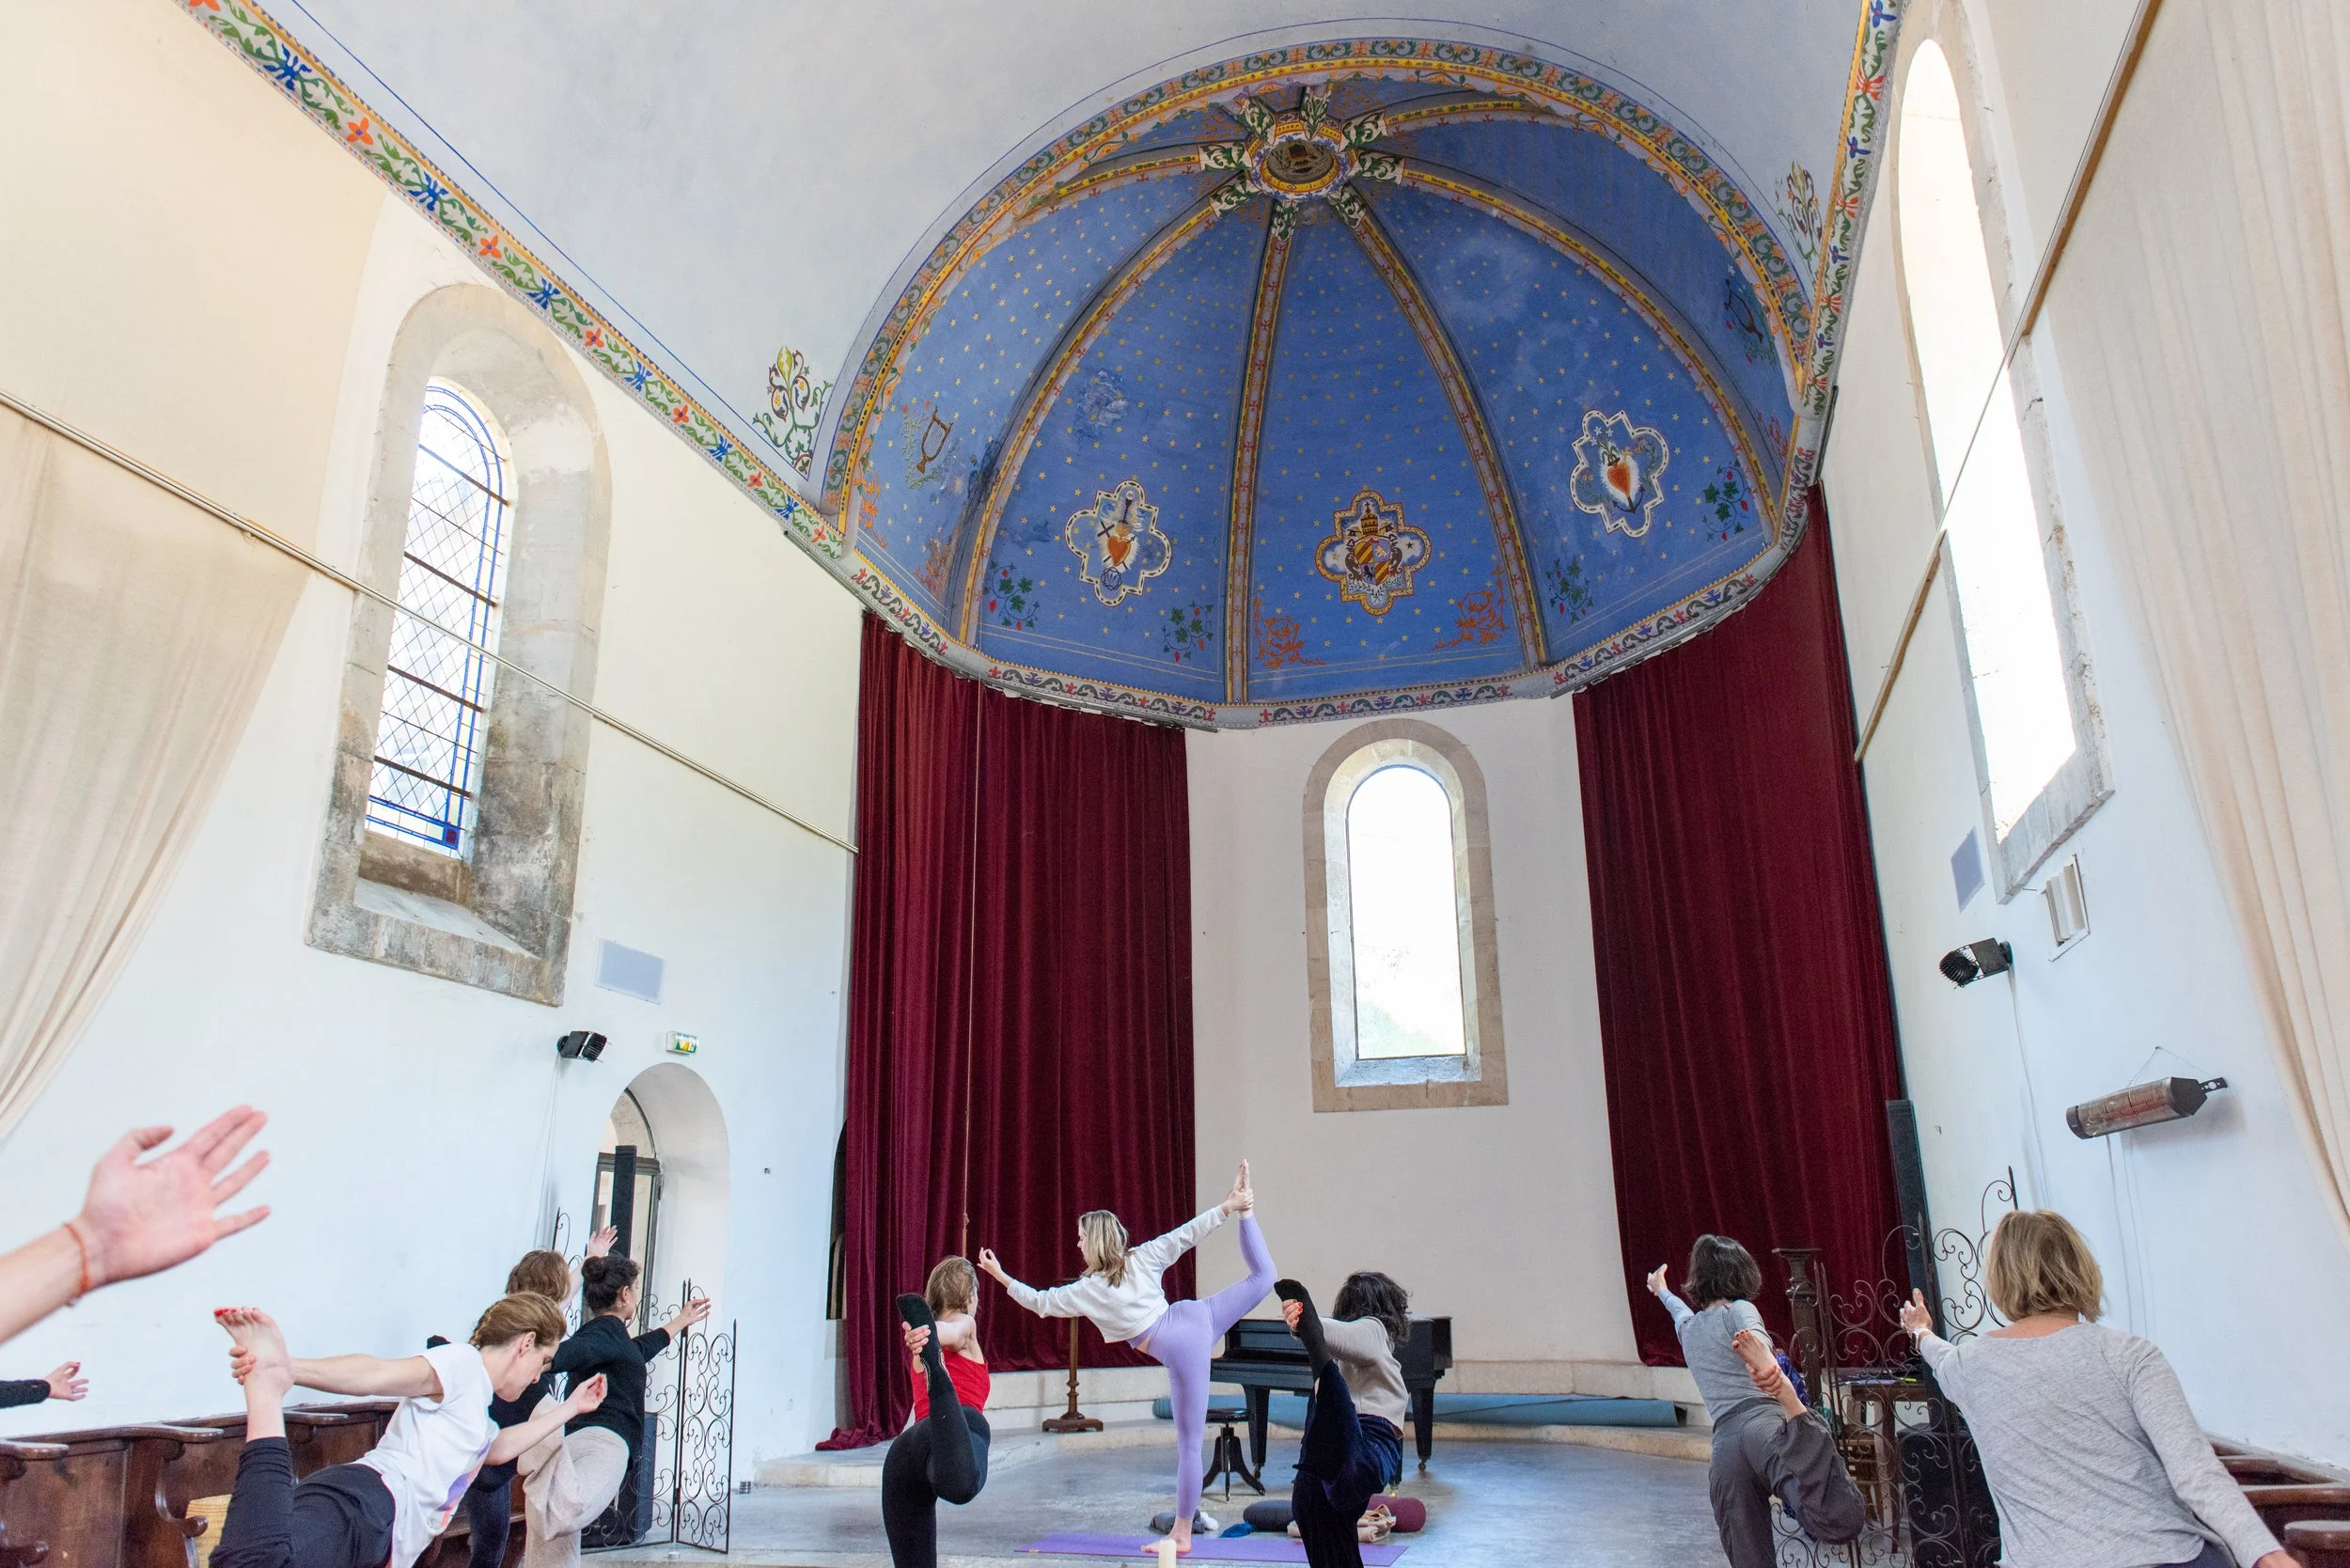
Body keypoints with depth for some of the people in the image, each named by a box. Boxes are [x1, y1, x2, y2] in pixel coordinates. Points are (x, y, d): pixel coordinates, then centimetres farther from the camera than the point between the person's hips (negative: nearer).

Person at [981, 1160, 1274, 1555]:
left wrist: (1001, 1276, 19)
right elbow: (1186, 1234, 2)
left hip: (1181, 1349, -3)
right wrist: (1229, 1206, 5)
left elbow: (1039, 1302, 11)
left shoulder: (1088, 1291, -1)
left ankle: (1182, 1534, 11)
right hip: (1196, 1315, 3)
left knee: (1188, 1444, 2)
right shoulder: (1143, 1257, 6)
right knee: (1263, 1275, 22)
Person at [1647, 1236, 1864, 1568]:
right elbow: (1755, 1334, -12)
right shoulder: (1739, 1309, 15)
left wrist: (1661, 1291, 80)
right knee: (1840, 1522, -30)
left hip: (1723, 1447, 5)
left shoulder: (1687, 1327, 30)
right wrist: (1770, 1363, -34)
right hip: (1766, 1424, -5)